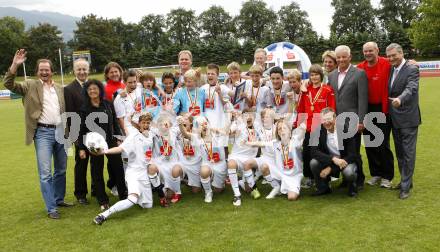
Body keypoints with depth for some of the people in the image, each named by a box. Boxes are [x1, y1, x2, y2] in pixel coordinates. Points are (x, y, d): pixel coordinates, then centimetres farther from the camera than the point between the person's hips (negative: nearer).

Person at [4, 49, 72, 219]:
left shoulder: (60, 89, 14)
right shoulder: (30, 85, 3)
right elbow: (9, 84, -10)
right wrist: (15, 65, -22)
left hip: (60, 131, 5)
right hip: (43, 132, -4)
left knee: (61, 170, 14)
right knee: (45, 172, -6)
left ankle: (59, 199, 30)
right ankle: (51, 208, 1)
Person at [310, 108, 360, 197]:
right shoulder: (319, 131, -10)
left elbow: (352, 154, -19)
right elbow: (314, 151, -19)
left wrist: (330, 168, -26)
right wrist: (333, 159, -35)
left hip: (347, 160, -3)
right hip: (329, 161, 3)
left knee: (348, 172, -35)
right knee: (313, 163, -25)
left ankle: (352, 186, 3)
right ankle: (323, 187, 2)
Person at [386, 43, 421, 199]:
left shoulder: (412, 69, -12)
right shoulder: (391, 70, 10)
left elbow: (411, 88, -28)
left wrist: (400, 99, -46)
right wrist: (389, 113, 4)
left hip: (408, 118, -7)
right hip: (395, 118, 7)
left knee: (408, 153, -1)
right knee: (399, 152, 15)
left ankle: (406, 186, 7)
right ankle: (405, 180, 28)